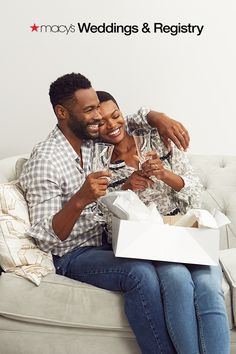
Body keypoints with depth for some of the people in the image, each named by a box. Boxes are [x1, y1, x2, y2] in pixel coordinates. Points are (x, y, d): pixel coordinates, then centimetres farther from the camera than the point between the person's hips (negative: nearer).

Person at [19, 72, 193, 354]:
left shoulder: (93, 138, 3)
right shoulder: (44, 161, -20)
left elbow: (134, 117, 18)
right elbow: (46, 238, -22)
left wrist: (158, 118, -5)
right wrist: (80, 199, -38)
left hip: (105, 239, 8)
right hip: (72, 254, -7)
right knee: (140, 274, -32)